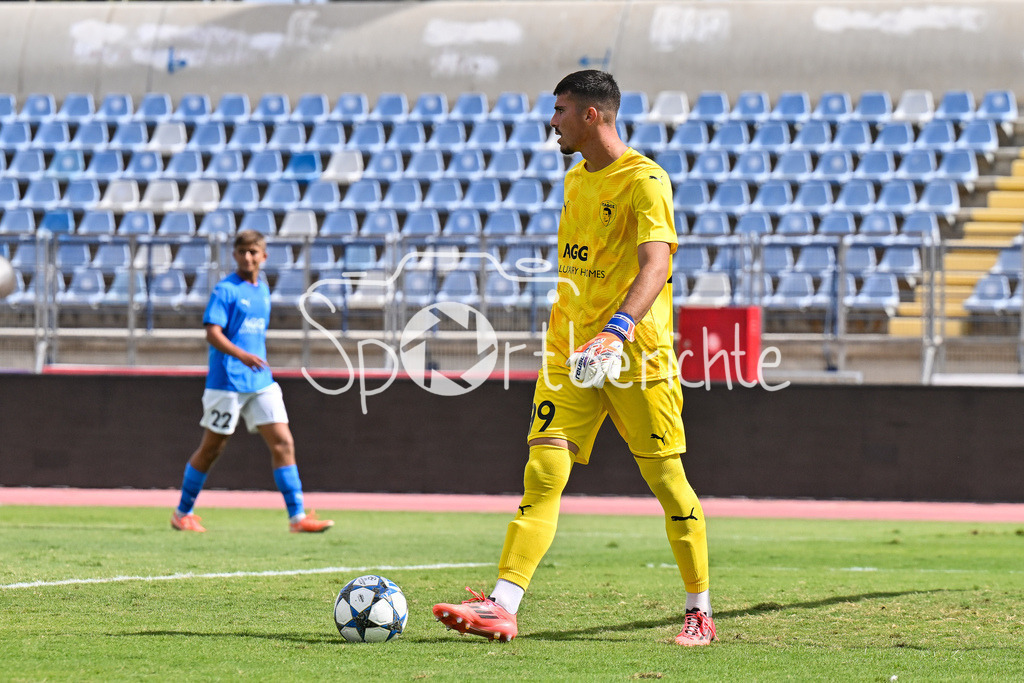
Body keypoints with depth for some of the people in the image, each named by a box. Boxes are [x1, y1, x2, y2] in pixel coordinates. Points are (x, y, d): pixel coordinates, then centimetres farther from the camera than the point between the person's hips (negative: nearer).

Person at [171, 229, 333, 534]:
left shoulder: (263, 289, 14)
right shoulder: (225, 290, -8)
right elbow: (213, 333, -18)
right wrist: (242, 355, -32)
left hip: (261, 382, 6)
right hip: (227, 381, -6)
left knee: (283, 443, -6)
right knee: (211, 449, 4)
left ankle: (297, 516, -7)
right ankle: (182, 513, 19)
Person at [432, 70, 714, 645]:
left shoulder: (644, 181, -12)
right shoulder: (577, 178, 15)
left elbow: (656, 263, -26)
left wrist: (618, 329, -40)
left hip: (637, 354, -6)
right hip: (570, 350, 7)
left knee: (666, 478, 1)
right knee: (543, 473, -7)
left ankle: (701, 612, 15)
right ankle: (502, 607, -16)